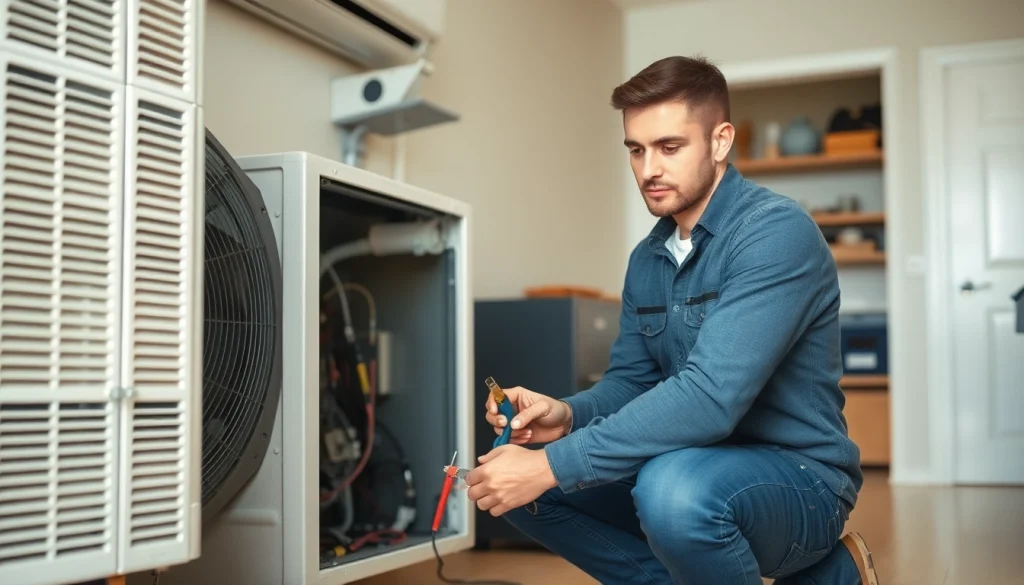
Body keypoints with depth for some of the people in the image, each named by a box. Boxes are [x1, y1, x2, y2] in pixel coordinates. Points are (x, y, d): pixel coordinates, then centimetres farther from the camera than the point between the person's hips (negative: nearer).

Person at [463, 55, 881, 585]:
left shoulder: (776, 232, -19)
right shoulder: (647, 259, 7)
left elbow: (710, 396, -30)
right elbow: (629, 381, 10)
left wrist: (552, 465, -30)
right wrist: (566, 416, -14)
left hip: (800, 481, -7)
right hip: (697, 465, 7)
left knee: (674, 488, -39)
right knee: (509, 483, -4)